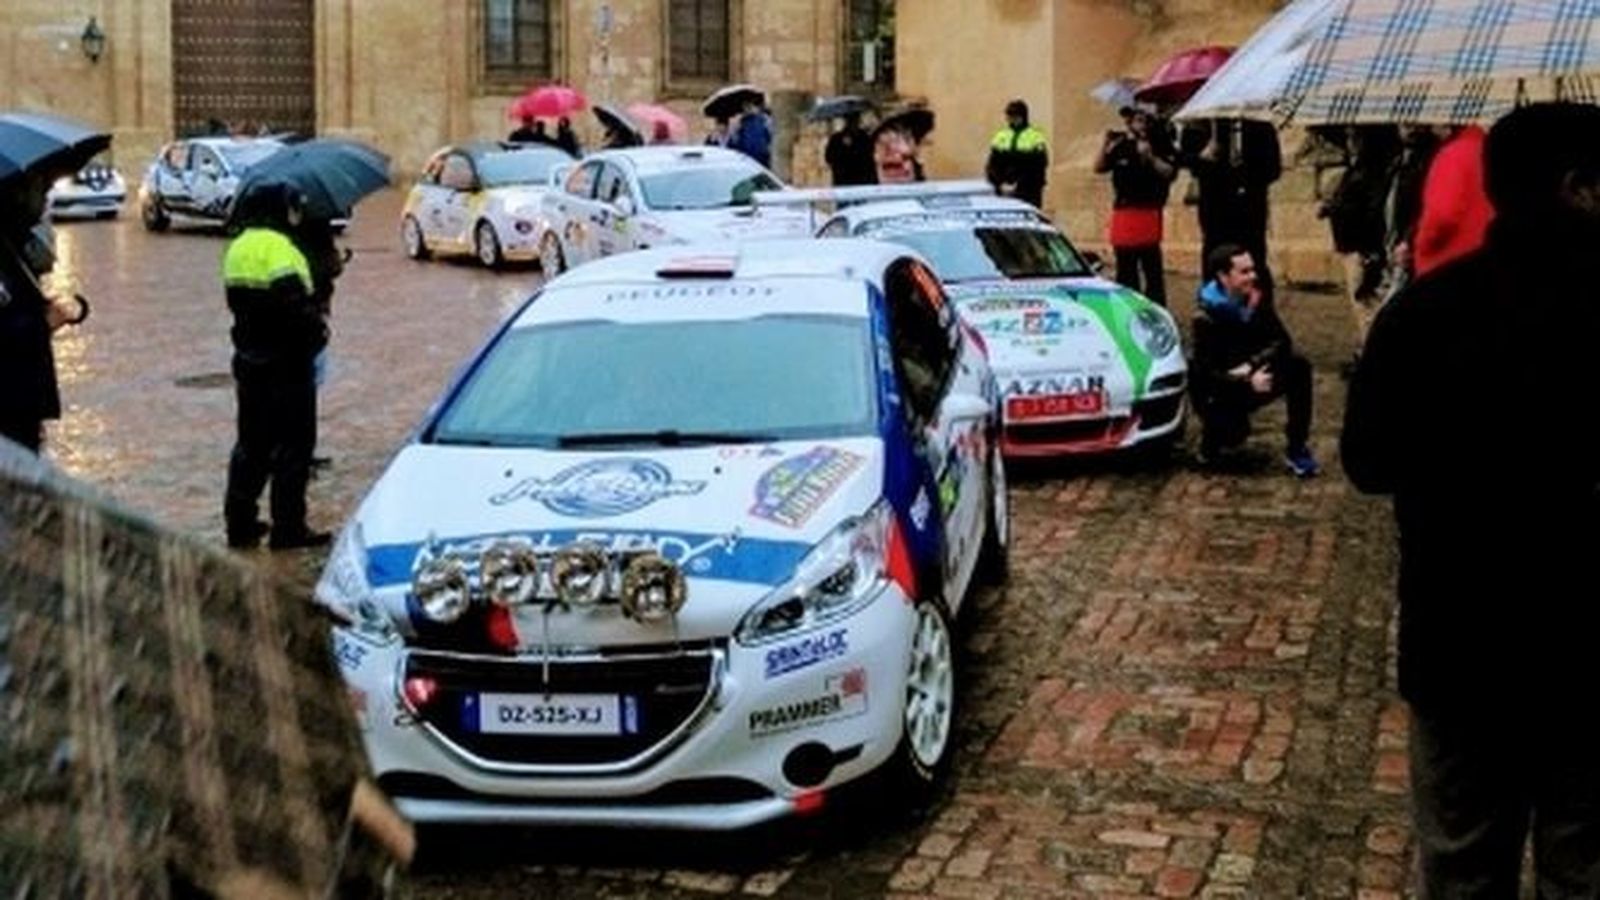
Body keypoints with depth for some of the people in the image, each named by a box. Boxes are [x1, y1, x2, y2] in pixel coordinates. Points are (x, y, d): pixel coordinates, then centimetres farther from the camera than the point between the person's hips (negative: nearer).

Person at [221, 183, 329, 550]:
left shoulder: (238, 248, 10)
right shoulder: (278, 248, -18)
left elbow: (238, 302, 13)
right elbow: (297, 307, -26)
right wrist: (318, 329, -8)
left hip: (249, 359, 8)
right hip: (286, 364, -8)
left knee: (252, 443, 16)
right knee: (292, 445, 0)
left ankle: (239, 523, 20)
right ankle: (289, 528, 4)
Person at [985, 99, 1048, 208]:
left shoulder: (1035, 138, 0)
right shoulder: (1000, 138, 12)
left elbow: (1037, 169, -7)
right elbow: (991, 166, 9)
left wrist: (1018, 186, -13)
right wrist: (1001, 184, -6)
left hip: (1028, 195, -3)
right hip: (1004, 194, 3)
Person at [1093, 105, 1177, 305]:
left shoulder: (1160, 146, 0)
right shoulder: (1120, 145, 6)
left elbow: (1169, 172, -8)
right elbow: (1099, 167, 5)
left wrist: (1150, 157, -19)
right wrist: (1106, 145, -8)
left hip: (1149, 211, -3)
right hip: (1123, 212, 3)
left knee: (1152, 265, -6)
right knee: (1125, 268, 11)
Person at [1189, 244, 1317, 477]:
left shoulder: (1258, 299, -5)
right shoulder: (1206, 318, -21)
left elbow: (1281, 341, -8)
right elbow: (1204, 375, -24)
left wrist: (1251, 366, -25)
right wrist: (1247, 383, -37)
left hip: (1252, 378, 5)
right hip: (1219, 392, -5)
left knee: (1299, 367, -19)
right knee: (1235, 433, -32)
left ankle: (1297, 448, -13)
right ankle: (1213, 433, 7)